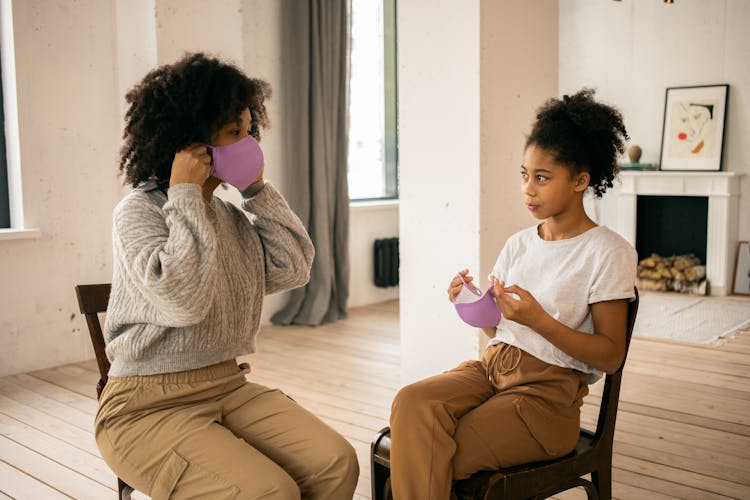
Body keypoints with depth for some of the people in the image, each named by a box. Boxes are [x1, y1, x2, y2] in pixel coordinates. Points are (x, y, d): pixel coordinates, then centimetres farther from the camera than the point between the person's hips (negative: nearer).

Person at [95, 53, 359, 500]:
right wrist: (185, 194, -18)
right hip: (149, 405, -6)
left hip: (229, 385, 7)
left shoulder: (230, 215, 10)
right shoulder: (139, 211, -11)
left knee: (337, 463, -13)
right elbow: (184, 300, -25)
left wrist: (259, 191, 2)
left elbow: (293, 270, 4)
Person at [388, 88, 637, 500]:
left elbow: (610, 356, -8)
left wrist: (538, 319, -21)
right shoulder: (519, 244, 12)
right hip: (493, 367, 5)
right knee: (412, 403, -26)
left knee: (426, 460, -22)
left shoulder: (608, 253, -6)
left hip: (547, 392, -5)